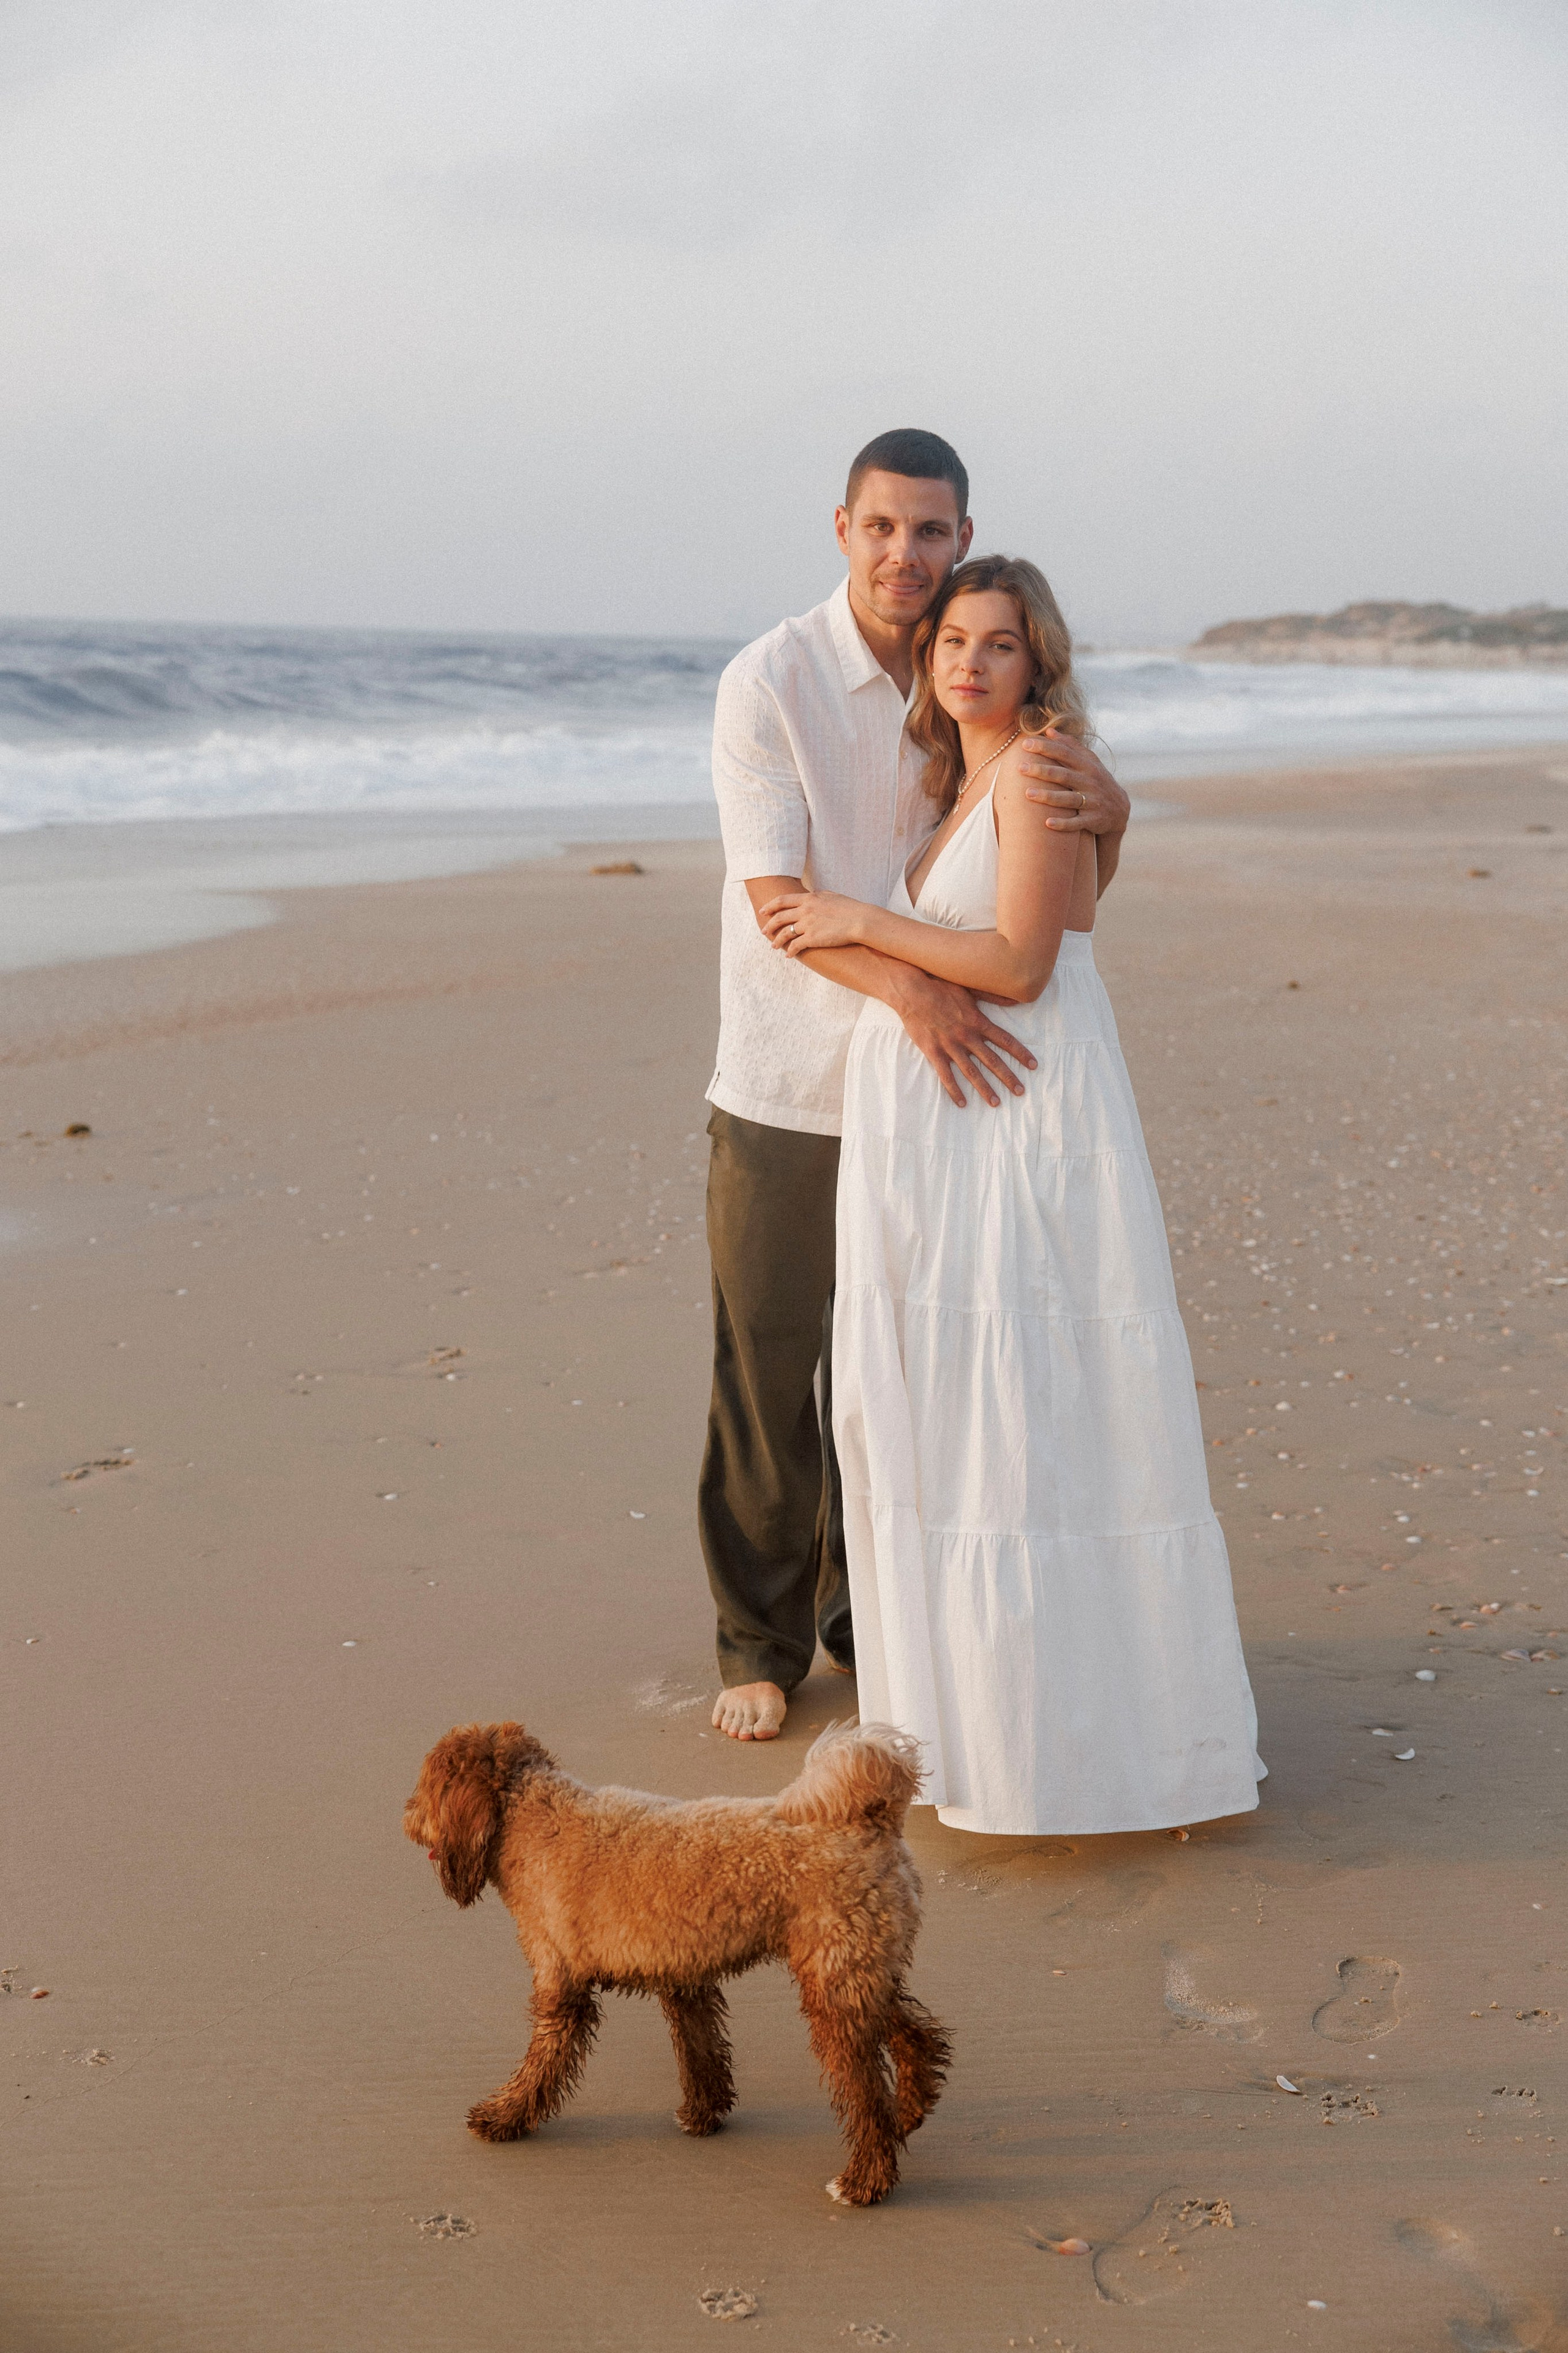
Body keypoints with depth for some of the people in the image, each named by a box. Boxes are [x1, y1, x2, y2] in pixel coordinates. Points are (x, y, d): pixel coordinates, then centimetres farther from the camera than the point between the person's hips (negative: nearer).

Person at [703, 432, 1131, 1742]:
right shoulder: (771, 683, -10)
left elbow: (1070, 890, 5)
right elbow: (777, 897, -17)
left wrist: (1107, 812, -20)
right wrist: (910, 985, -33)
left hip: (933, 1087, 4)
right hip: (786, 1092, -4)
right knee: (767, 1377, 3)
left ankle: (873, 1618, 30)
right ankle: (761, 1643, 18)